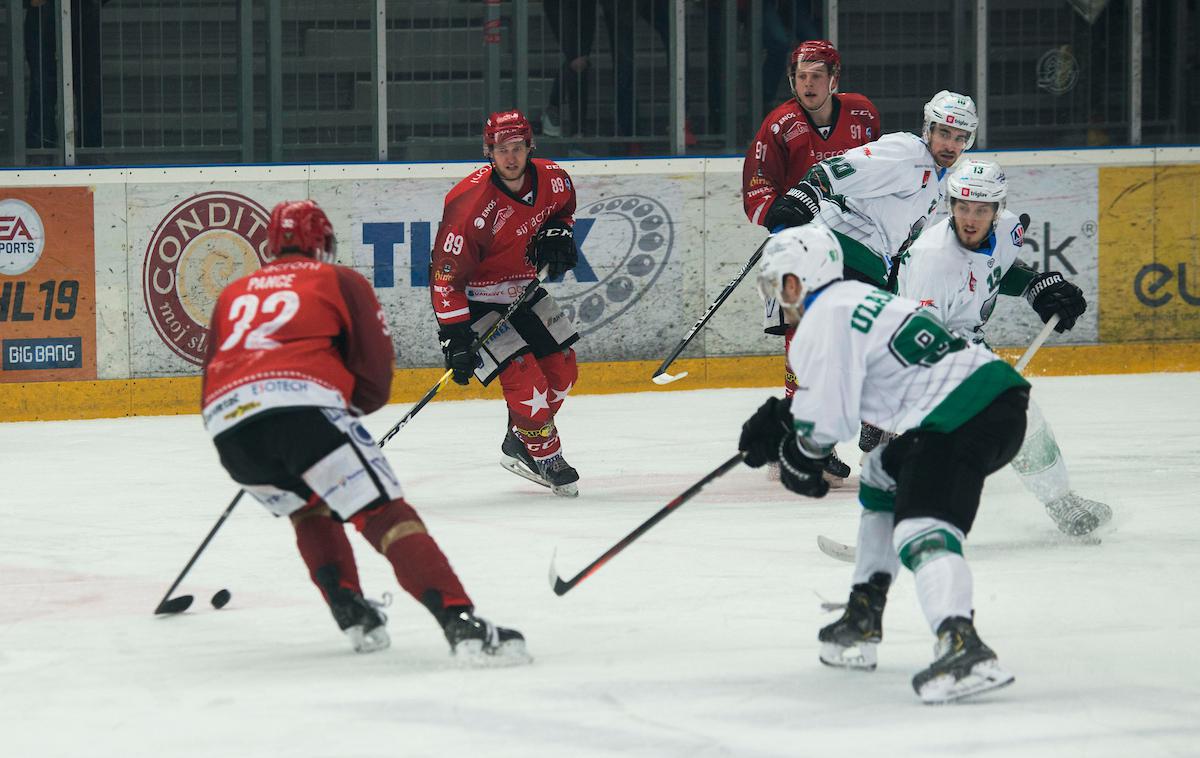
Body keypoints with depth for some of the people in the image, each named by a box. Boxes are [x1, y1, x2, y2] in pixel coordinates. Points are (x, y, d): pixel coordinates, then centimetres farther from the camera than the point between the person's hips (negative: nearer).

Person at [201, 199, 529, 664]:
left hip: (226, 423, 4)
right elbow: (375, 385, 14)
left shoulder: (232, 295, 33)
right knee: (385, 515, -6)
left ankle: (352, 615, 16)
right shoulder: (341, 281, 22)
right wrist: (345, 408, 34)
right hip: (302, 404, -4)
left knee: (310, 511, 31)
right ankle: (460, 623, -24)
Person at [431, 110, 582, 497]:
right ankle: (545, 457, 8)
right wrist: (454, 338, -27)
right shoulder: (470, 205, -30)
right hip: (477, 301, -8)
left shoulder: (551, 178, -9)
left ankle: (519, 446, 32)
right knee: (526, 382, -16)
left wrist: (558, 233, -5)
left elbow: (563, 206, 18)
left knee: (562, 373, 11)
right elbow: (446, 276, -26)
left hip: (524, 292, 8)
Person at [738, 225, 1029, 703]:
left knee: (921, 530, -24)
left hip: (959, 419, -11)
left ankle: (962, 647, -48)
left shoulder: (824, 319, -5)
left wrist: (800, 453, 10)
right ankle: (862, 622, 32)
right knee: (884, 478, 30)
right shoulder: (859, 298, 26)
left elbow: (829, 416, -10)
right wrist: (780, 416, 29)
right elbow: (841, 389, 35)